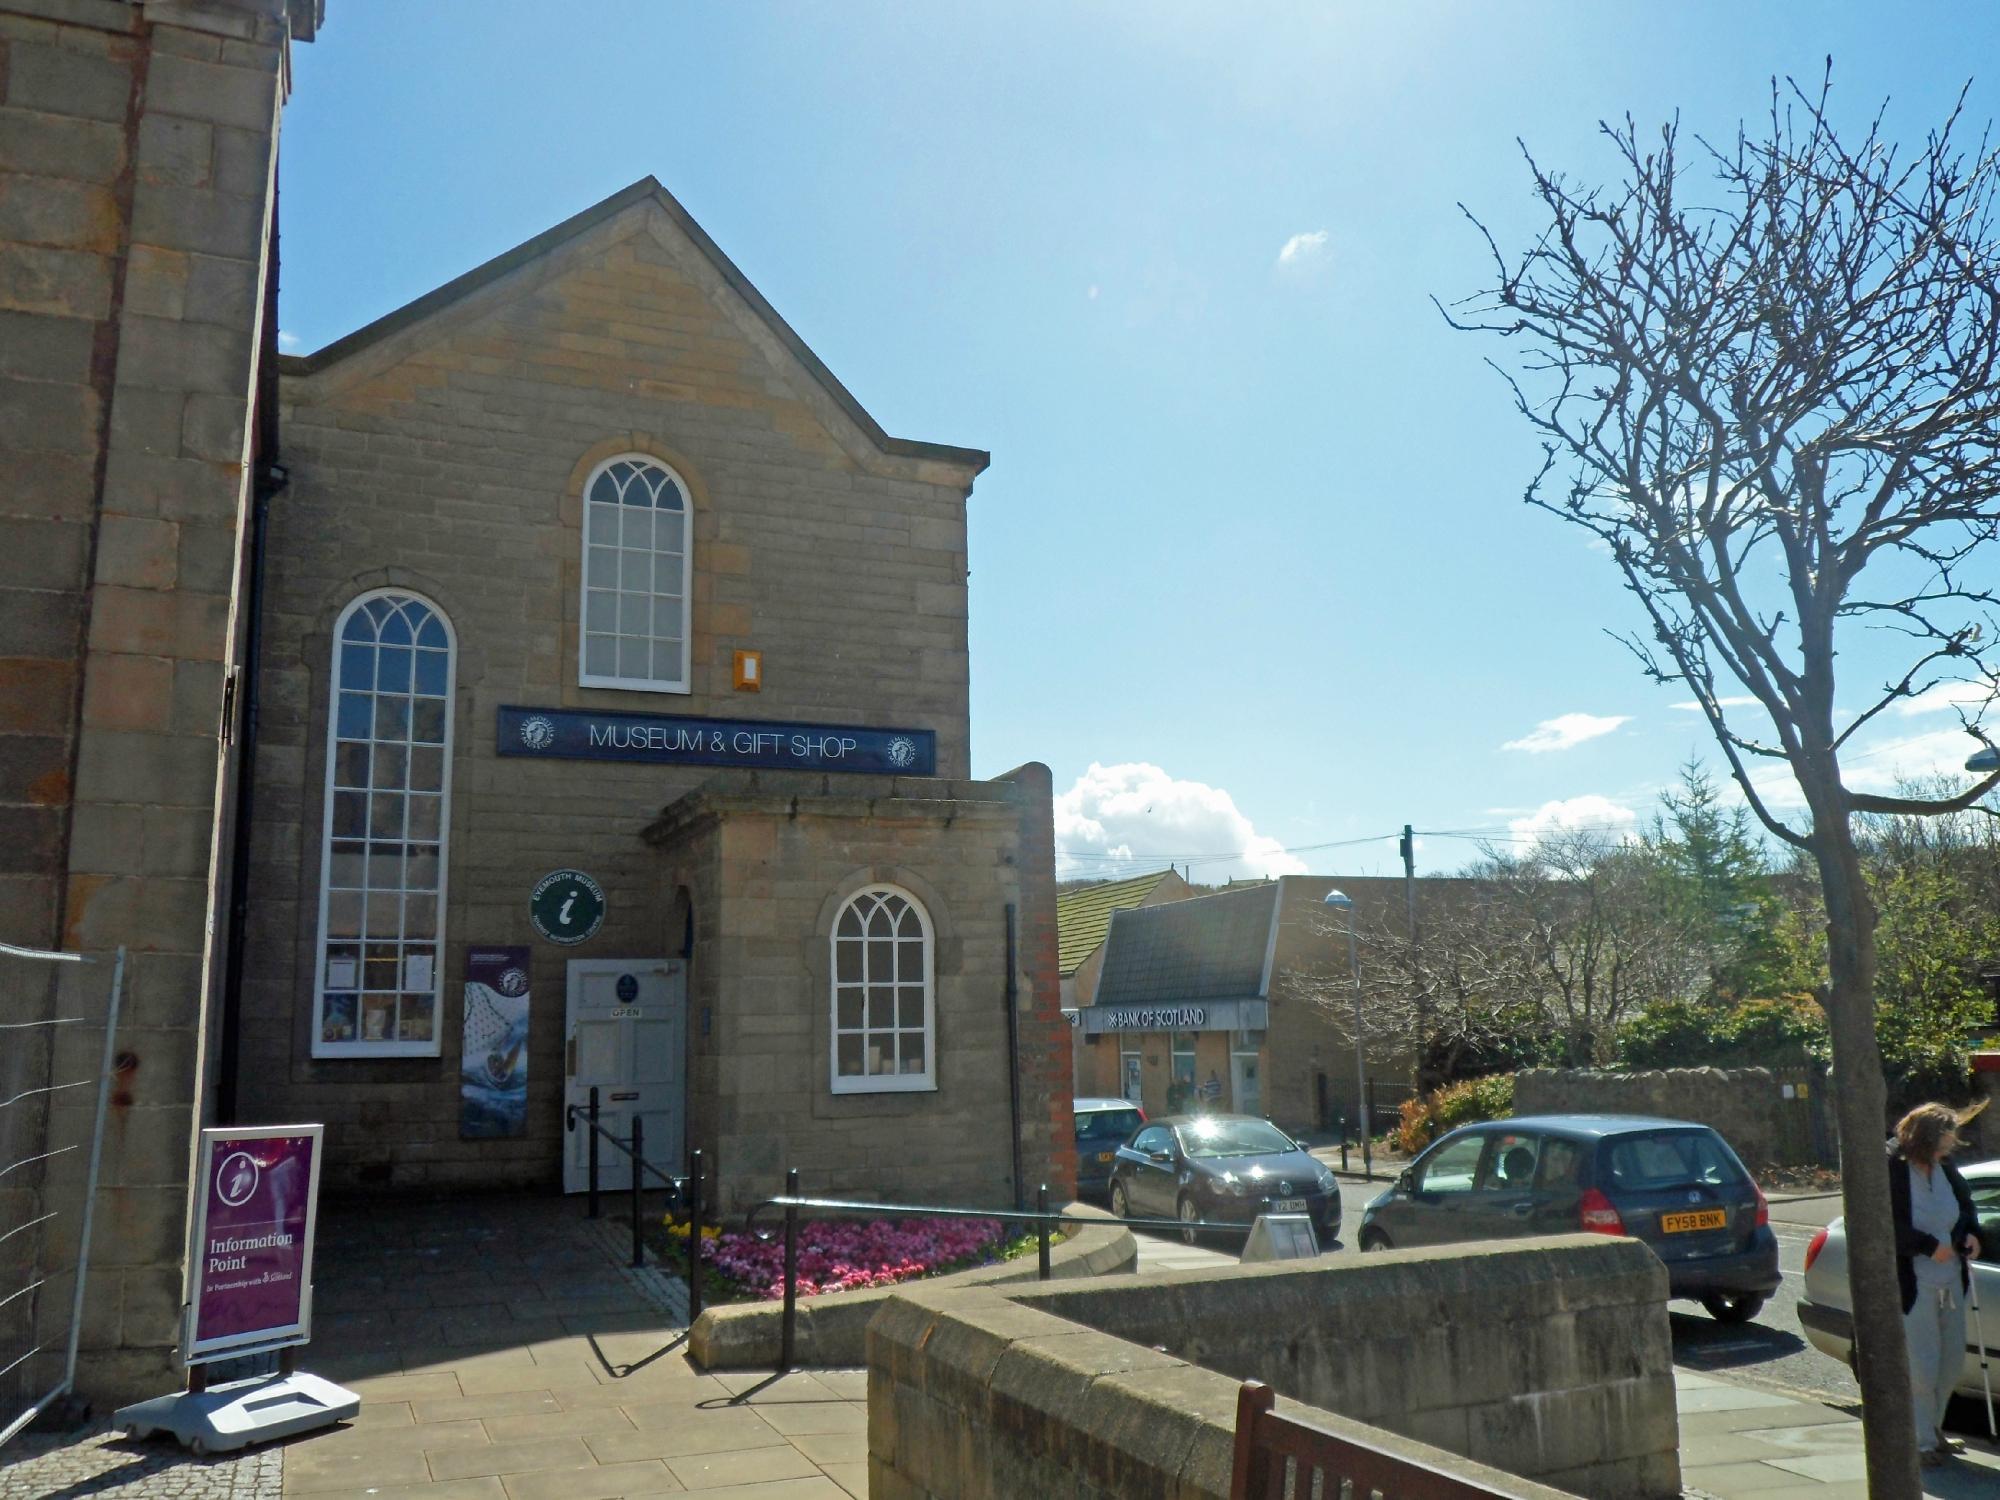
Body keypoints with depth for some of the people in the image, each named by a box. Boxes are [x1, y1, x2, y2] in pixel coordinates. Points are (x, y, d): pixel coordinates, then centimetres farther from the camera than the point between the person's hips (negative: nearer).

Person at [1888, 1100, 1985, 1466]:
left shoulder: (1945, 1168, 4)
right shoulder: (1891, 1169, -18)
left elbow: (1965, 1202, 21)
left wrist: (1970, 1233, 4)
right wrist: (1928, 1245, -21)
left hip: (1950, 1279, 8)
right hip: (1913, 1283, -7)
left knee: (1951, 1361, 16)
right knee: (1921, 1366, -2)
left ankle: (1934, 1431, 34)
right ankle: (1922, 1442, 11)